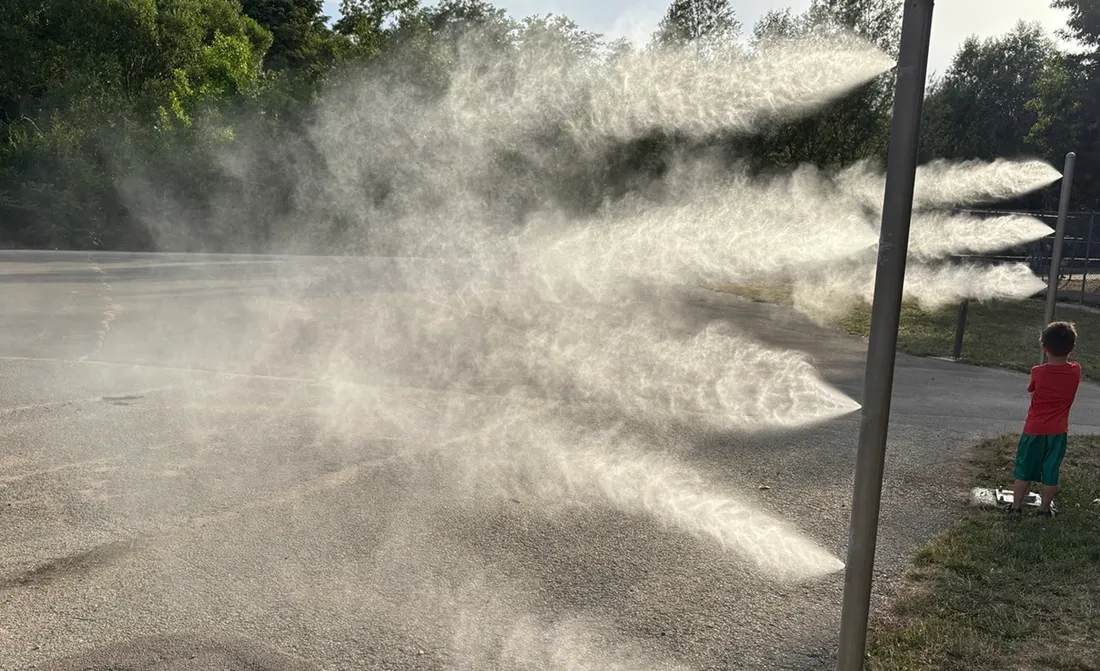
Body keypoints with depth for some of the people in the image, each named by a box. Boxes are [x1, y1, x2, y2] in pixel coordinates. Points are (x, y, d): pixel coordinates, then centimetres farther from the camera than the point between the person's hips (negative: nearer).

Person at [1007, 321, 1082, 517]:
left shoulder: (1038, 372, -15)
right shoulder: (1076, 371, -10)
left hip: (1034, 430, -2)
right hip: (1058, 431, 2)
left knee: (1024, 470, 10)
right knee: (1051, 472, 13)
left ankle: (1016, 506, 18)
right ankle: (1045, 509, 22)